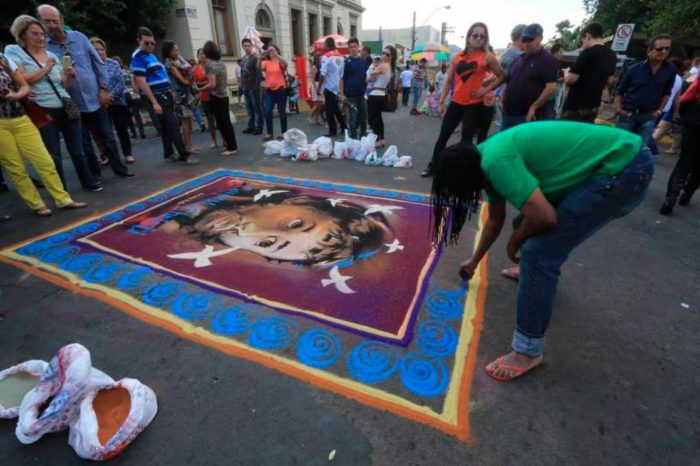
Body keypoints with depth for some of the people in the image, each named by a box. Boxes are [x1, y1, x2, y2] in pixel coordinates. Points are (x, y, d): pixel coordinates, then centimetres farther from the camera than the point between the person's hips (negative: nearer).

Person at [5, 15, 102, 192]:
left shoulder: (52, 56, 14)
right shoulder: (14, 52, 1)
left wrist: (67, 75, -3)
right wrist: (45, 69, -10)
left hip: (67, 108, 4)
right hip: (44, 111, -3)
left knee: (77, 150, 7)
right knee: (53, 154, 4)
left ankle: (89, 182, 16)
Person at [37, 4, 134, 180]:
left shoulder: (79, 37, 2)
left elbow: (98, 64, 6)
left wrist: (103, 89, 0)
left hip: (95, 99, 1)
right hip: (72, 105, -1)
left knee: (108, 138, 8)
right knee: (84, 145, 7)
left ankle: (119, 169, 20)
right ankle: (94, 175, 19)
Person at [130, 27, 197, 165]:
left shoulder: (151, 55, 19)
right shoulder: (138, 57, -9)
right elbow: (141, 82, -16)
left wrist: (171, 94, 20)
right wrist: (154, 102, -22)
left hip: (165, 94, 9)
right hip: (158, 96, -9)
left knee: (166, 126, 12)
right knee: (174, 126, -13)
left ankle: (169, 154, 20)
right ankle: (184, 156, -12)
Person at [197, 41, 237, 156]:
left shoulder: (209, 65, -15)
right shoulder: (221, 63, 9)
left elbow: (212, 84, -22)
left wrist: (199, 89, -10)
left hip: (216, 97, -8)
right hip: (224, 95, 8)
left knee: (222, 123, -2)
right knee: (226, 122, 13)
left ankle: (232, 147, 1)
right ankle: (231, 145, 20)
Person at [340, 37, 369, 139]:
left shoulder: (364, 61, 7)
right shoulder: (346, 62, -4)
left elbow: (367, 76, 13)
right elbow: (342, 79, -5)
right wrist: (342, 94, -11)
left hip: (362, 94, 4)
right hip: (350, 95, -4)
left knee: (363, 117, 10)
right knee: (353, 117, 1)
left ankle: (363, 137, 24)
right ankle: (353, 138, 11)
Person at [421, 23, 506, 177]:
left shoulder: (488, 57, -2)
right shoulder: (458, 57, 6)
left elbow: (502, 76, 5)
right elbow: (449, 80, 9)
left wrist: (487, 88, -8)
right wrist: (441, 101, 4)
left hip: (475, 105, -3)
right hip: (456, 103, 4)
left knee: (466, 139, 1)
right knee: (443, 135, 6)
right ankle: (433, 167, 17)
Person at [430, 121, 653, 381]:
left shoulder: (496, 161, -24)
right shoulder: (487, 159, 7)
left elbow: (544, 217, -28)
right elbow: (495, 219, 20)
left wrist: (515, 241, -6)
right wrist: (475, 261, 32)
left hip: (624, 170, -10)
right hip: (614, 160, 10)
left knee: (538, 251, -16)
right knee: (529, 225, 19)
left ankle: (528, 351, -3)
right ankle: (535, 271, 50)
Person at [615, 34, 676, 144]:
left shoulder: (670, 70, 3)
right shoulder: (635, 68, -5)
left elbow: (667, 93, 15)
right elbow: (620, 90, 0)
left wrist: (659, 110, 8)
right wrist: (618, 108, -12)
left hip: (649, 116, 2)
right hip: (628, 113, -2)